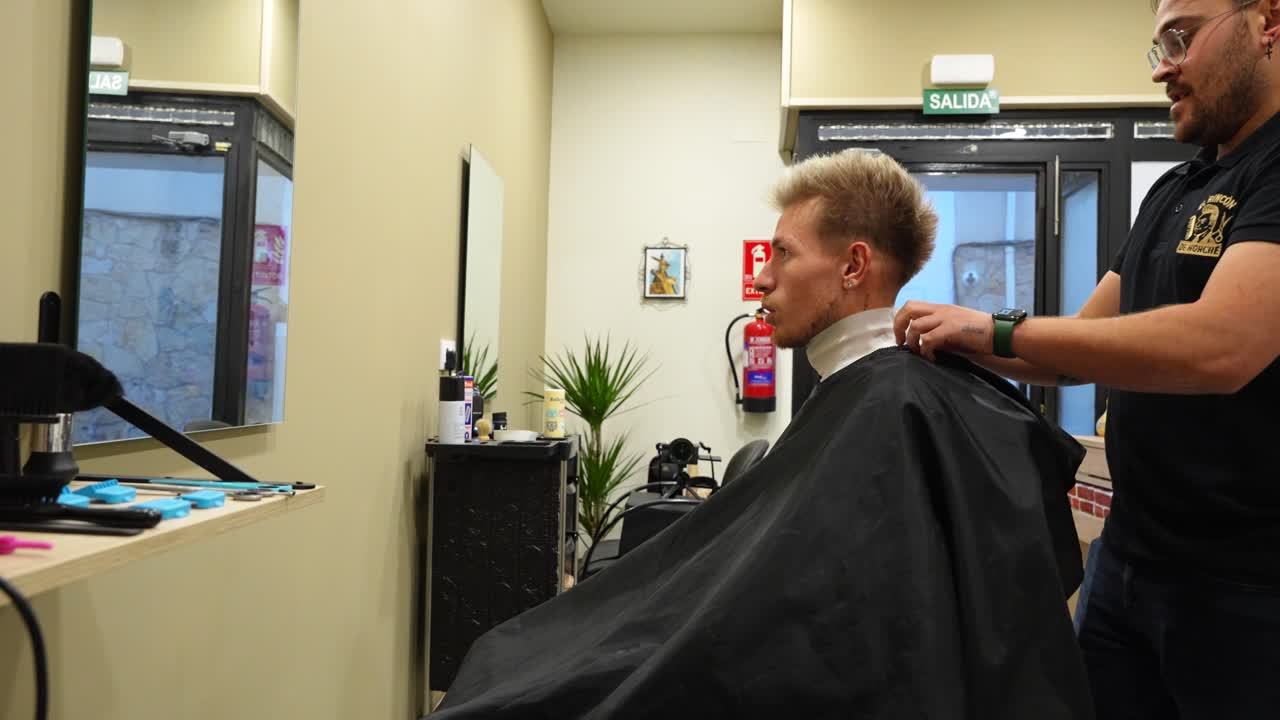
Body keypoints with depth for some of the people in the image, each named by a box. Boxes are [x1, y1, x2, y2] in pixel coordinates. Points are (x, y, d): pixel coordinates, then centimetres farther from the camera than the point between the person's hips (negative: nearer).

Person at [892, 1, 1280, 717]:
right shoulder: (1172, 192, 13)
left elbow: (1220, 345, -30)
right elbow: (1082, 348, 14)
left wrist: (995, 330, -23)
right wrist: (959, 340, -2)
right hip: (1127, 559, 8)